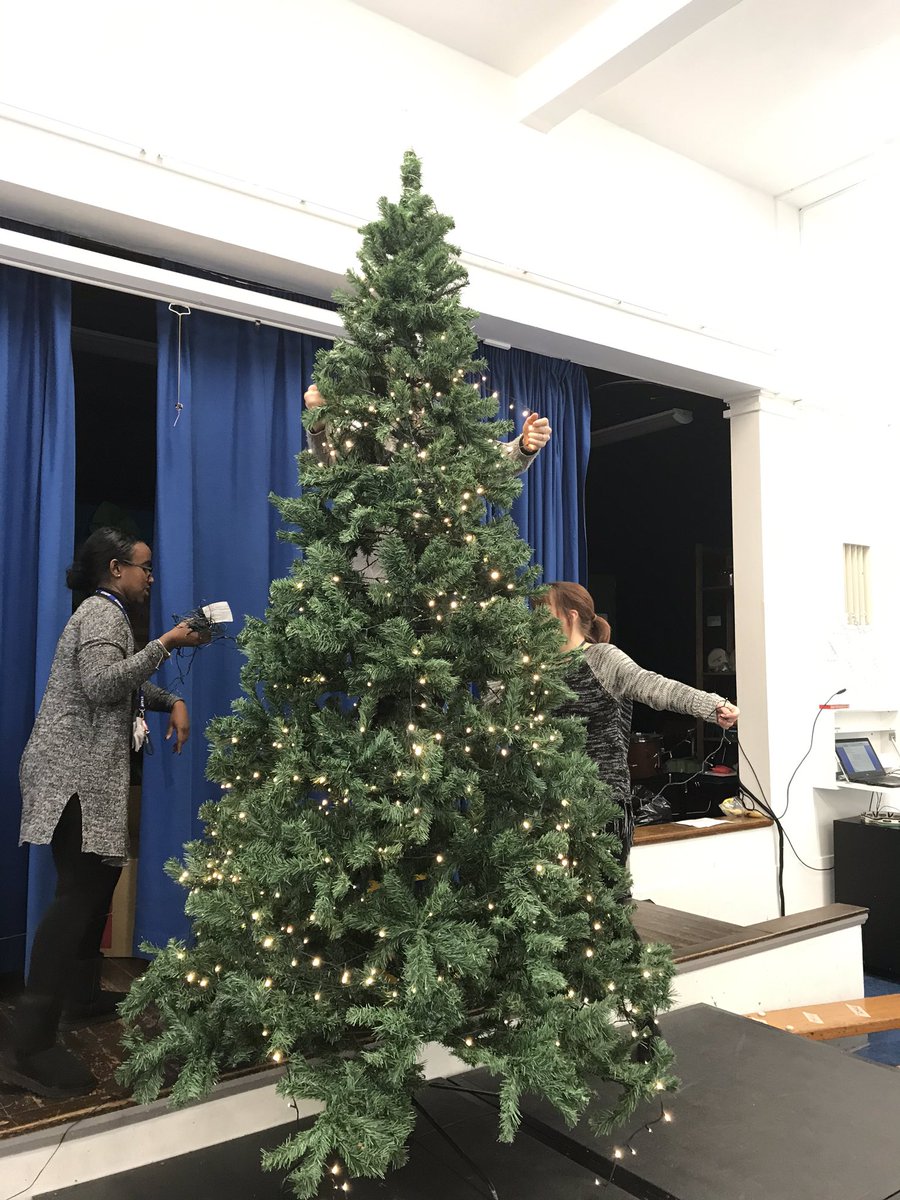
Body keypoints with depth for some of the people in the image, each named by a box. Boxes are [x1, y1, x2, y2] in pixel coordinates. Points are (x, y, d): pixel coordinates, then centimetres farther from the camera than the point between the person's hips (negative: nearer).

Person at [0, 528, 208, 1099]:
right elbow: (100, 684, -24)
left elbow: (126, 684, 29)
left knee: (99, 878, 16)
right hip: (75, 772, -11)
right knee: (81, 890, -15)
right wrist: (166, 643, -21)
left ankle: (82, 994, 30)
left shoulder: (108, 614, 22)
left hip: (90, 772, 11)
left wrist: (173, 702, 13)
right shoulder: (103, 611, -10)